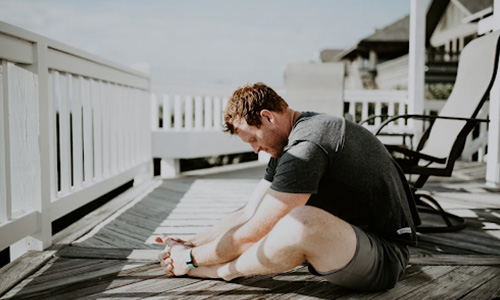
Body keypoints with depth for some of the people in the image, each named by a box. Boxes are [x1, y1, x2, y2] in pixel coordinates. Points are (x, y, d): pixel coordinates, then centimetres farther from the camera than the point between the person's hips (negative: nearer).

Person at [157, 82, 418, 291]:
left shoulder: (306, 148, -24)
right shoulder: (287, 146, 8)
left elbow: (252, 233, -20)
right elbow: (248, 214, 11)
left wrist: (191, 258, -7)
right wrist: (190, 243, 6)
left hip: (385, 258, -10)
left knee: (302, 221, -33)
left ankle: (223, 270, -9)